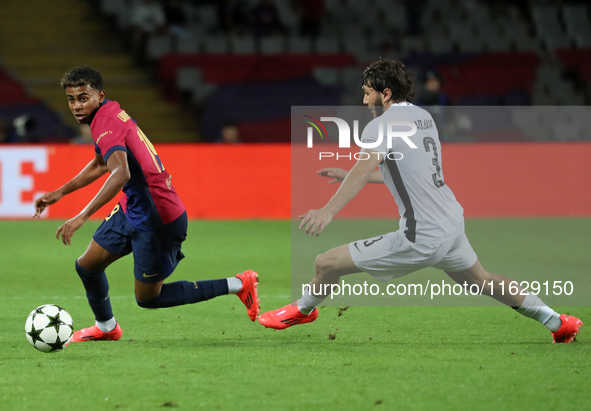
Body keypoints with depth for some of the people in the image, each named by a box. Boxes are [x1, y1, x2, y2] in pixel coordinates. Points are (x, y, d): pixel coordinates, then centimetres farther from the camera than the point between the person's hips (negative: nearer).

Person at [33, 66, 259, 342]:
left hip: (156, 221, -9)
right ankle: (106, 327, 39)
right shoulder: (110, 113, 6)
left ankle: (239, 285, 8)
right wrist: (60, 193, 27)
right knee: (87, 266, 13)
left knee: (147, 298, 3)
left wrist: (82, 217, -46)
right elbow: (101, 164, 25)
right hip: (132, 210, 9)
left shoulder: (107, 125, -24)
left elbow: (121, 174, -42)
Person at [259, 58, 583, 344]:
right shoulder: (423, 116, 14)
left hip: (421, 239, -9)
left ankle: (302, 310, 28)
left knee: (327, 264, 1)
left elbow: (365, 168, -31)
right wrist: (349, 176, 24)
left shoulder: (381, 126, -11)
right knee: (482, 281, 32)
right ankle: (558, 323, 38)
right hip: (453, 225, 9)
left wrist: (328, 211, -44)